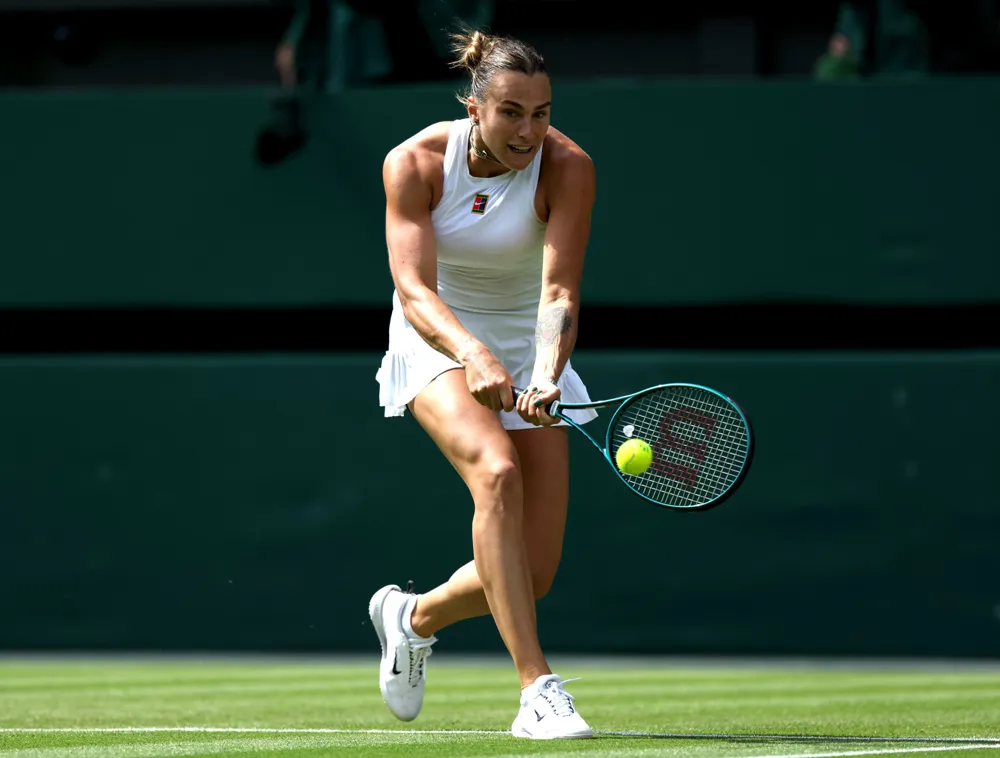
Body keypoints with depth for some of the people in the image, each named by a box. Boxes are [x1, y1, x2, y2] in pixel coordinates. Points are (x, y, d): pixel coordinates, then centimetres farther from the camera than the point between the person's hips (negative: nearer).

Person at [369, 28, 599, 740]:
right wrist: (474, 354, -48)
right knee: (497, 471, -33)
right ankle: (539, 689, -33)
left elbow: (560, 293, -29)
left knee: (535, 572, -4)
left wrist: (546, 377, -48)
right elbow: (414, 290, -29)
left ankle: (414, 614, 30)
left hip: (527, 350, 2)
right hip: (437, 343, -2)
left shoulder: (567, 167, -20)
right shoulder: (414, 164, -20)